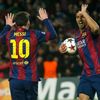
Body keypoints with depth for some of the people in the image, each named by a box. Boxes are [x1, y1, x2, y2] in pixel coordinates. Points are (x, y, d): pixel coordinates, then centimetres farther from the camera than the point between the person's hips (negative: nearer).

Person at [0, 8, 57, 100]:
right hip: (31, 78, -1)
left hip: (15, 79, 1)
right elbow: (53, 35, 5)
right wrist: (46, 20, 15)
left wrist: (7, 26, 36)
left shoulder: (9, 35, 3)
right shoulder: (34, 34, -4)